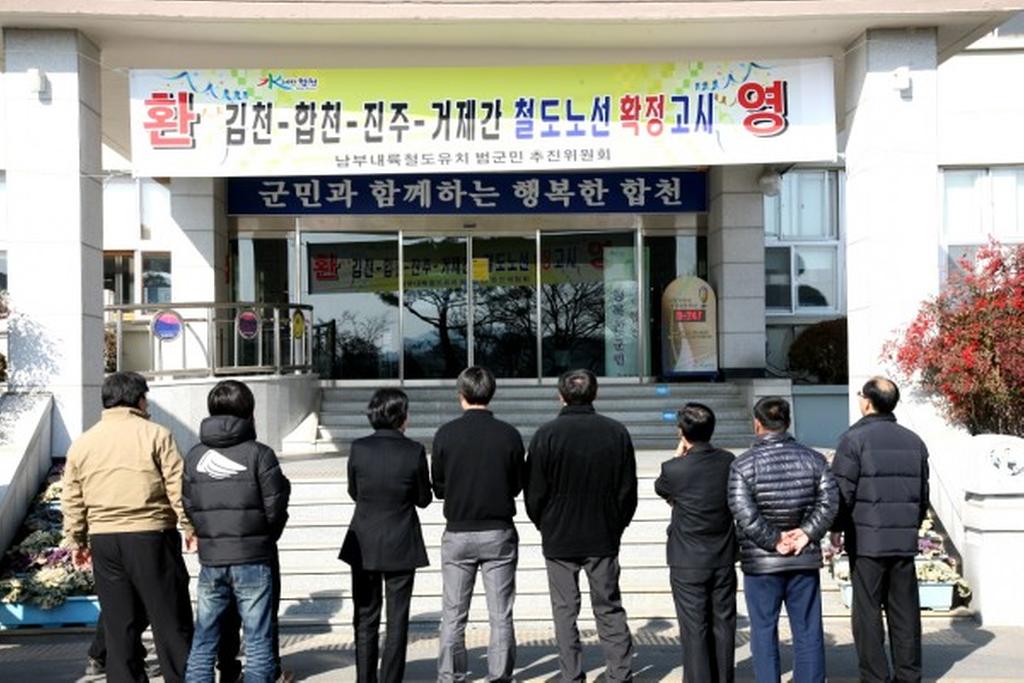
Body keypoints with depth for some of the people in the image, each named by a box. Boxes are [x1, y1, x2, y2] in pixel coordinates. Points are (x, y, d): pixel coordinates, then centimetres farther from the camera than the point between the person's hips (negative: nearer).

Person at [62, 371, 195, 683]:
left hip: (103, 542, 4)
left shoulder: (81, 443, 9)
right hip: (151, 537, -4)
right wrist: (191, 528, 2)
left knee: (118, 622, 11)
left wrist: (77, 541, 21)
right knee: (170, 619, 3)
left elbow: (72, 500, 12)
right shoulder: (155, 435, -4)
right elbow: (178, 489, -7)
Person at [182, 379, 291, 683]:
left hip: (210, 560, 4)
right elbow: (275, 509, -9)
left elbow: (187, 507, 3)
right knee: (258, 641, 4)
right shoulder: (259, 454, -9)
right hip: (253, 559, -3)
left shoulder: (194, 456, 3)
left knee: (203, 642, 13)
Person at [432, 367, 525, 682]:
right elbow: (517, 486, 1)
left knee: (453, 615, 9)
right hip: (499, 533, 0)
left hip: (458, 534, 0)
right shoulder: (509, 435, -6)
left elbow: (438, 488, 0)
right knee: (501, 615, 7)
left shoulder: (446, 434, -7)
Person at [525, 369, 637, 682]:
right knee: (609, 608, 11)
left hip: (559, 539, -2)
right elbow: (628, 490, 3)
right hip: (604, 539, 2)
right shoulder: (616, 432, -2)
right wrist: (615, 527, 13)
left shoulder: (547, 434, -9)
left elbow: (534, 492, -6)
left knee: (565, 610, 7)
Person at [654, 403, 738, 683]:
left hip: (688, 563, -4)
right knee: (723, 623, 13)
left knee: (694, 628, 4)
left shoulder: (674, 469, -18)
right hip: (724, 559, 4)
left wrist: (678, 456, 6)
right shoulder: (727, 462, -5)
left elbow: (661, 489, 5)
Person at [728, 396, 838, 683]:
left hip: (761, 562, -3)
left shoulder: (743, 465, -9)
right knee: (808, 630, 10)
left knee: (764, 631, 7)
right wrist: (806, 533, -6)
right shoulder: (813, 459, 2)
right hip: (805, 559, 3)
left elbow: (745, 515, -17)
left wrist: (774, 541, -9)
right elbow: (829, 502, -4)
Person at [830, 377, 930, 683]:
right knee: (905, 610, 11)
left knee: (868, 611, 1)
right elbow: (923, 493, 15)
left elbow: (843, 491, -11)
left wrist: (837, 528, 2)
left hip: (866, 540, -5)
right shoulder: (913, 441, 10)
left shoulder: (854, 439, -9)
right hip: (905, 540, 5)